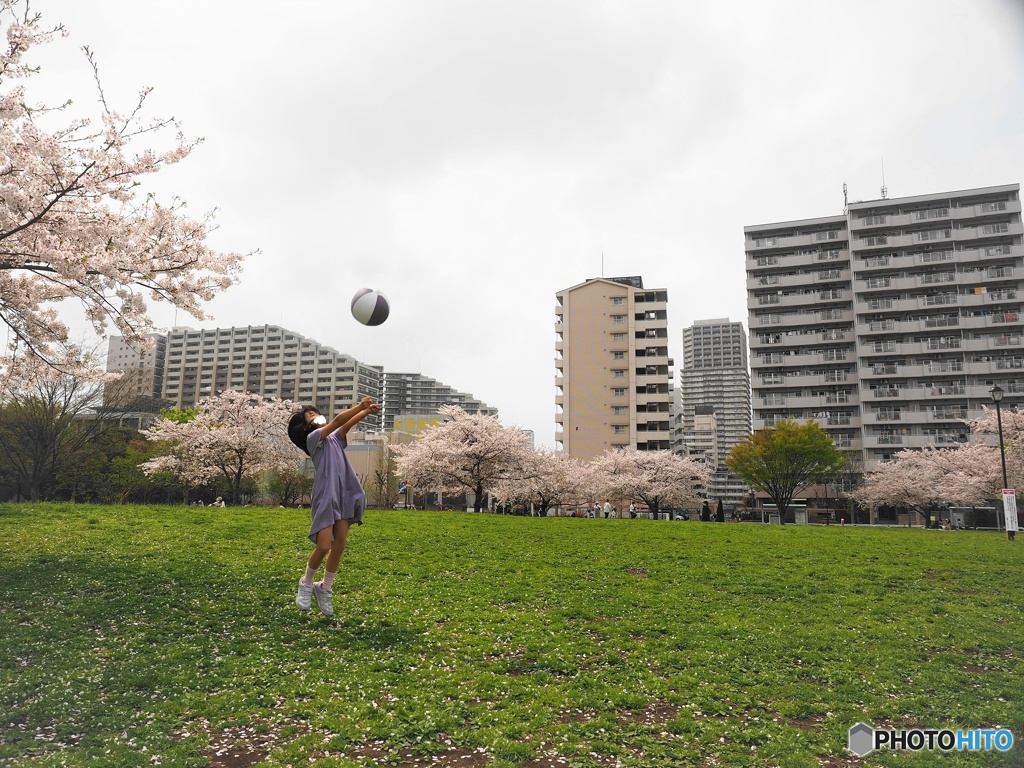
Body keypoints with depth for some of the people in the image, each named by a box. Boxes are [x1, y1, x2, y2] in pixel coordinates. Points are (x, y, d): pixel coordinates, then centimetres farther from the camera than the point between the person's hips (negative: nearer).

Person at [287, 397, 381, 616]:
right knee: (323, 546, -10)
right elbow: (338, 420, -12)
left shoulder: (334, 439, 19)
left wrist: (367, 411, -9)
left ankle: (325, 589, 19)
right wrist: (361, 404, -12)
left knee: (339, 546, 5)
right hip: (325, 497, -7)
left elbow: (348, 424, 7)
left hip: (343, 496, 7)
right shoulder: (313, 438, -2)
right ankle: (306, 584, 15)